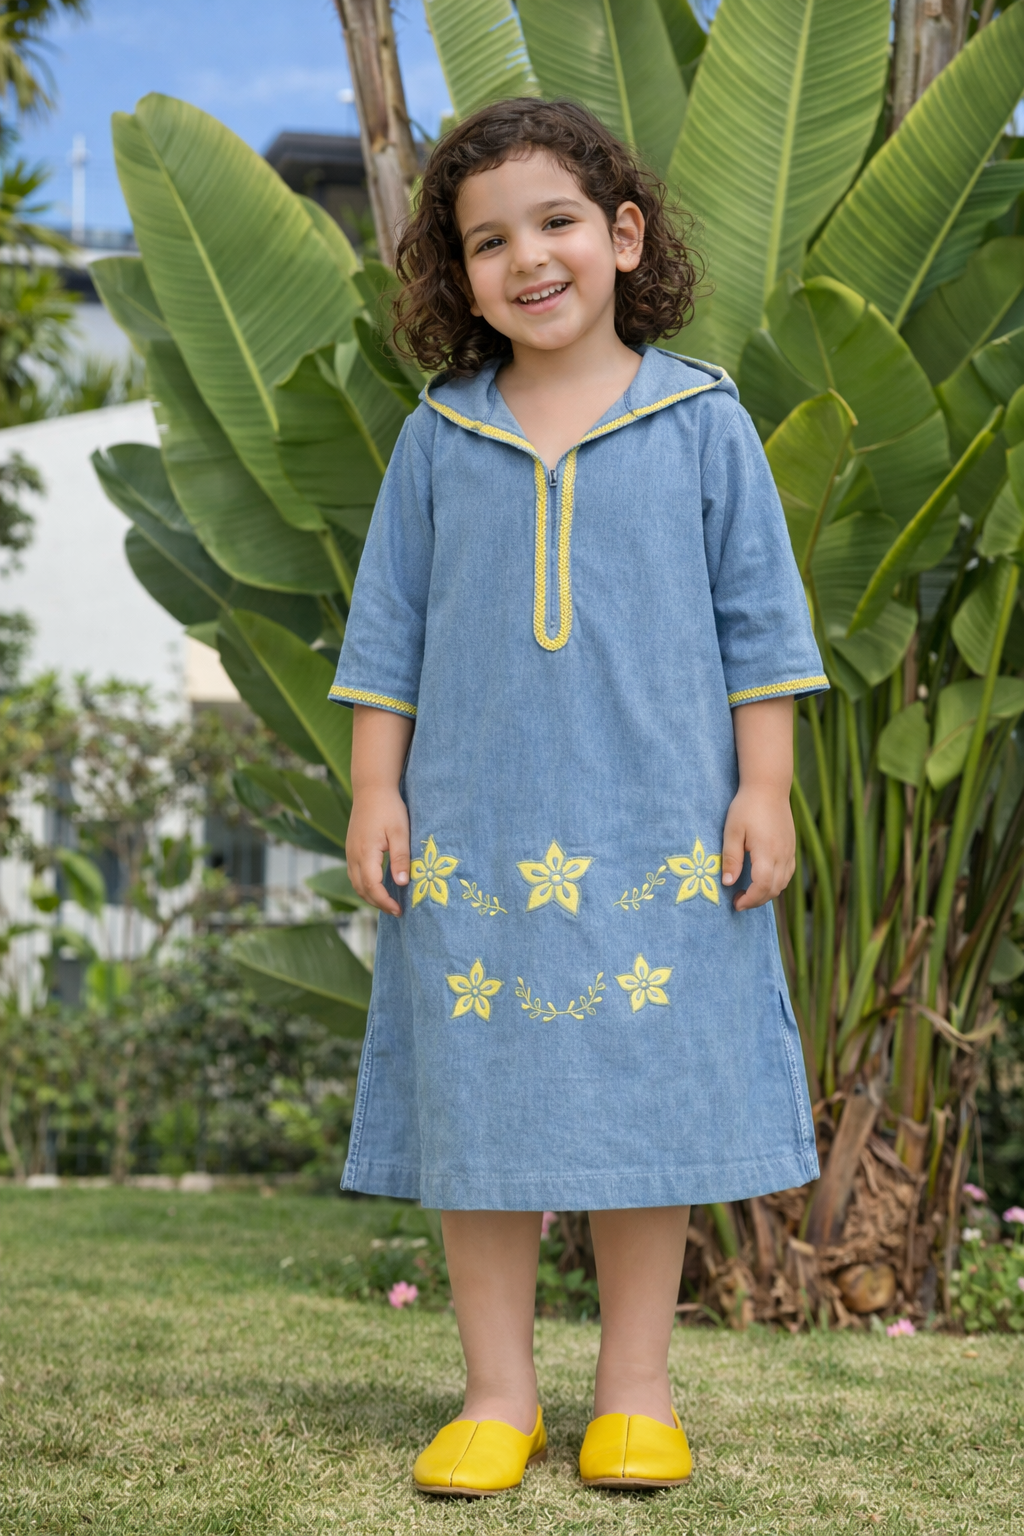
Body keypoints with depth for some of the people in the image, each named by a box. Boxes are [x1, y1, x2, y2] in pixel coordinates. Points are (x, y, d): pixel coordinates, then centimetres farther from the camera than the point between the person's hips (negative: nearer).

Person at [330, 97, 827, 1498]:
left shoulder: (702, 421, 2)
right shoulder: (438, 440, 6)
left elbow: (757, 620, 4)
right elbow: (389, 629, 9)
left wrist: (763, 788, -1)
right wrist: (375, 791, 4)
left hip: (655, 832, -1)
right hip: (475, 835, 2)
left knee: (650, 1103, 4)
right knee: (481, 1105, 4)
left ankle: (635, 1393, 18)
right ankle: (499, 1395, 17)